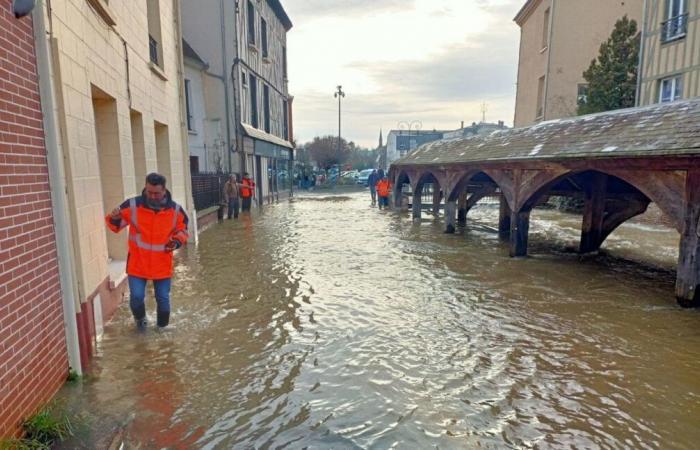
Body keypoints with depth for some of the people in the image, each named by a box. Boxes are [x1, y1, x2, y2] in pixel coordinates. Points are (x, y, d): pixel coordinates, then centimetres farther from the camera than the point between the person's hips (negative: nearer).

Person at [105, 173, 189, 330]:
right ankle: (140, 318, 33)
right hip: (137, 264, 0)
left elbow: (182, 229, 8)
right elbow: (116, 225, 0)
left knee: (163, 299, 10)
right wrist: (114, 219, -22)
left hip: (162, 265, 1)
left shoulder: (175, 210, -8)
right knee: (136, 297, -1)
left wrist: (177, 241, -11)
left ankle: (162, 327, 35)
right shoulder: (132, 205, -11)